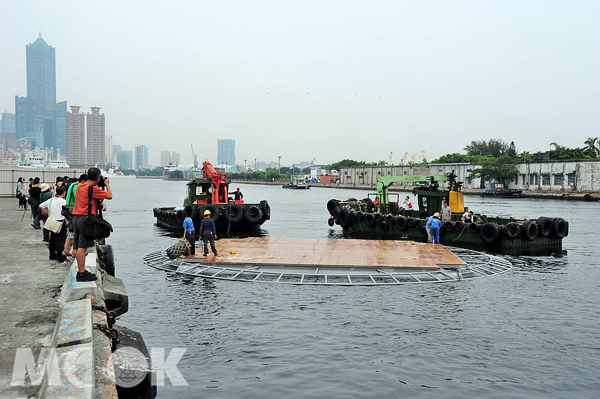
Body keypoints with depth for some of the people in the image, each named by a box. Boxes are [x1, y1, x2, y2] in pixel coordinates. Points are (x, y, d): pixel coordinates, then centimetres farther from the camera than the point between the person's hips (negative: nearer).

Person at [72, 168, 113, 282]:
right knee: (82, 247, -8)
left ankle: (81, 271, 19)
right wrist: (107, 184, 8)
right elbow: (109, 196, -9)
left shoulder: (80, 186, 12)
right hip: (86, 219, -9)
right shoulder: (93, 188, -12)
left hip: (76, 217, 9)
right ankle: (82, 274, -6)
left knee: (78, 247, 11)